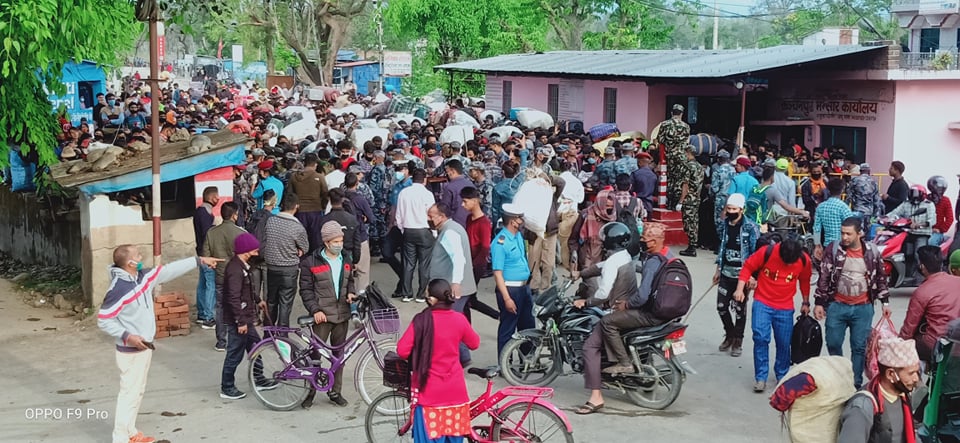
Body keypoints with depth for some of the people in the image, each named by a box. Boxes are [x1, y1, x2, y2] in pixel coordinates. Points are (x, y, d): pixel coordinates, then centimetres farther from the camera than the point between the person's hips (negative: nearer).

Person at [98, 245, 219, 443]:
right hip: (131, 351, -9)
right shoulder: (118, 289, -24)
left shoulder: (144, 277, 0)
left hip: (145, 347, 9)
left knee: (138, 391, 18)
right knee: (129, 394, -3)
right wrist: (127, 336, -25)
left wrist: (200, 260, 9)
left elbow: (170, 270, 8)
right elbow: (103, 320, -20)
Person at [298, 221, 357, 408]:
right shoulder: (311, 262, -6)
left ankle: (335, 391, 21)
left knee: (339, 352, 10)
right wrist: (315, 310, -16)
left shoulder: (346, 259, 9)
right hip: (322, 315, -5)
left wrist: (351, 293, 2)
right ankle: (310, 391, 9)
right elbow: (306, 290, -6)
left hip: (342, 314, 5)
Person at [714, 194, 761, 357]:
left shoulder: (750, 227, -12)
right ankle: (729, 335, 29)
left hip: (742, 274, -5)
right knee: (721, 306, 6)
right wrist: (718, 270, 17)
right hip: (726, 273, 5)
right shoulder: (724, 225, 5)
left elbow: (756, 252, -11)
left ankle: (738, 341, 19)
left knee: (740, 309, 5)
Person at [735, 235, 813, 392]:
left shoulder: (804, 260, -8)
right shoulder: (767, 252, -16)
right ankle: (760, 377, -5)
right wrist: (740, 289, -14)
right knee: (761, 337, -15)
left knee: (784, 343, 8)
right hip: (762, 303, -2)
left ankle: (782, 376, 30)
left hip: (785, 308, 2)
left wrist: (806, 303, 19)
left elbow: (804, 281, 11)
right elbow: (748, 267, -6)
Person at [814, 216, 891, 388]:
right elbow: (824, 277, -3)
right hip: (837, 306, 0)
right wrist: (819, 303, -5)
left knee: (859, 347, 4)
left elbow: (881, 278, 10)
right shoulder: (833, 249, -6)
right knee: (833, 344, 5)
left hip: (863, 308, 0)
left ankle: (856, 383, 15)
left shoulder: (872, 251, -2)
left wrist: (885, 302, 8)